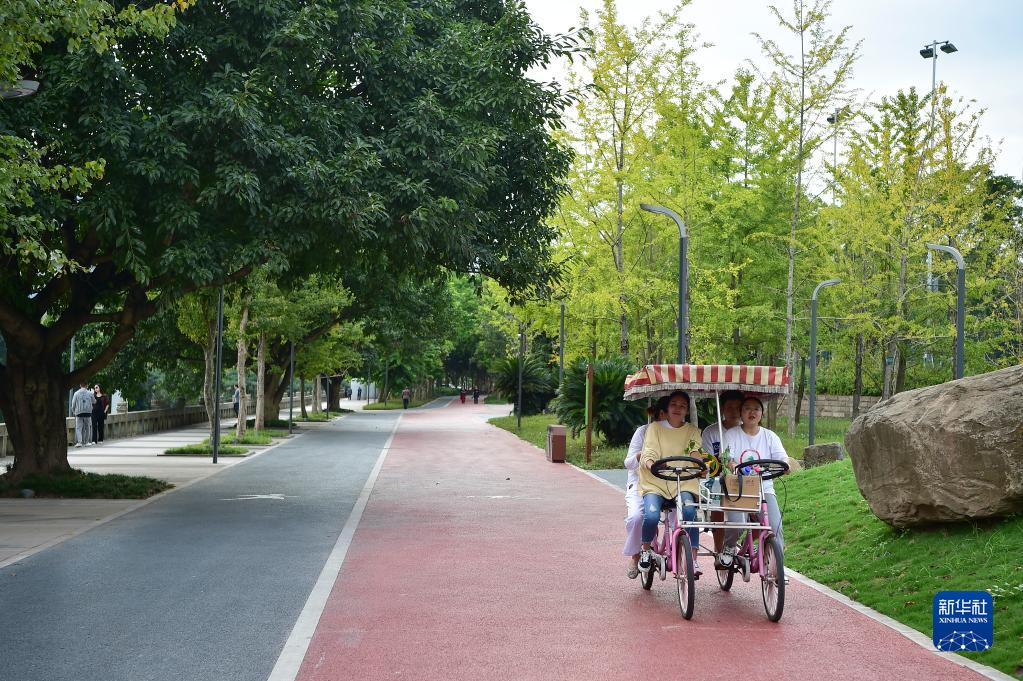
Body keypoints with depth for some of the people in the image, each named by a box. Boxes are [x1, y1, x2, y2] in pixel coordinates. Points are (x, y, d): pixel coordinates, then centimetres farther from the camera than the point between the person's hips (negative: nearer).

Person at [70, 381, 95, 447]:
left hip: (79, 413, -1)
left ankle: (79, 442, -18)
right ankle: (86, 442, 11)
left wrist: (73, 411, 18)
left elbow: (73, 404, 3)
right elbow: (94, 402, 15)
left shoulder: (76, 393, 0)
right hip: (88, 412, 1)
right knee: (87, 428, 10)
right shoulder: (90, 393, 1)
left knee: (78, 428, -1)